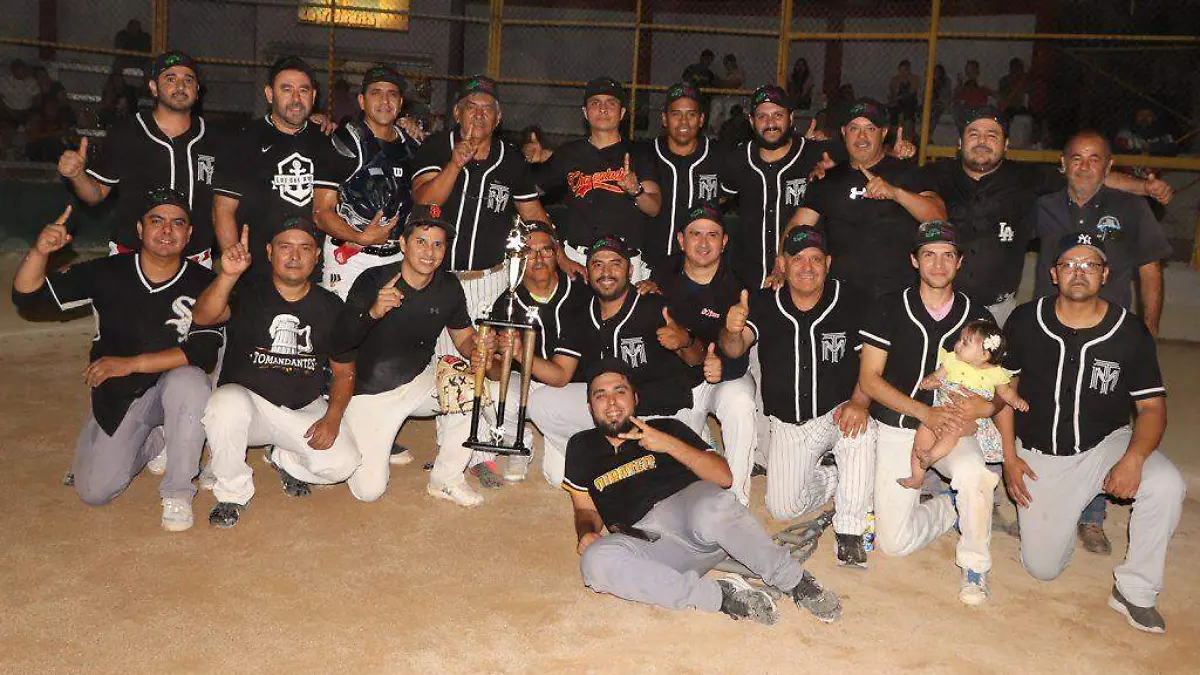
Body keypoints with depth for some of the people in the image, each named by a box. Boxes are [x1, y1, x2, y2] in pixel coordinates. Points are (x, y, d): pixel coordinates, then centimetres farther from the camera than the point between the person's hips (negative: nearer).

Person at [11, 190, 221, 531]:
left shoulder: (202, 283, -12)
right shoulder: (106, 273, -5)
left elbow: (204, 352, -23)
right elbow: (27, 297, -4)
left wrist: (129, 364, -25)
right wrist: (39, 252, -23)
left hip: (168, 390, -2)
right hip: (114, 397, 2)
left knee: (189, 381, -37)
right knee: (94, 491, -10)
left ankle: (178, 492, -18)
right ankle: (152, 444, 23)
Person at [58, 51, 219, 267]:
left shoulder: (213, 141, 6)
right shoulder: (124, 134, 1)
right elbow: (97, 193, 5)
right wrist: (76, 175, -14)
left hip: (196, 262, 2)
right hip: (128, 258, -1)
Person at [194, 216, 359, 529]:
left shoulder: (330, 307, 3)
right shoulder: (246, 292, -5)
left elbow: (344, 372, 7)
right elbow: (202, 317, -26)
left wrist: (332, 418, -9)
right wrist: (228, 275, -43)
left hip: (305, 410, 2)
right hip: (248, 398, -2)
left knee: (342, 463, -21)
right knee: (226, 403, -37)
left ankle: (283, 459, 15)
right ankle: (233, 492, -10)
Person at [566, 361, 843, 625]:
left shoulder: (667, 428, 21)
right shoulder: (582, 447, 25)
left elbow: (724, 477, 11)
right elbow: (586, 508, 26)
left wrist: (670, 445, -2)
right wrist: (586, 533, 2)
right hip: (645, 542, 1)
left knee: (711, 505, -39)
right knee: (595, 560, -34)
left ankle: (794, 580, -19)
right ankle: (717, 595, -27)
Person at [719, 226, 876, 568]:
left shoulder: (850, 304, -7)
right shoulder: (763, 305, -5)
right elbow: (734, 350, -19)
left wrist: (859, 402, -25)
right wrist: (732, 331, -44)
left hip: (836, 415, -2)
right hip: (786, 424, 2)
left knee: (863, 430, -36)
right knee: (782, 508, -6)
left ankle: (849, 530, -18)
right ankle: (836, 479, 27)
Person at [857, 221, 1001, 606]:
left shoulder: (977, 316, 3)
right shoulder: (890, 308, -4)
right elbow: (869, 379, -8)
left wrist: (984, 406, -21)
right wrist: (925, 412, -19)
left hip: (953, 428, 1)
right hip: (897, 427, 0)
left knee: (974, 474, -36)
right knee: (893, 542, -10)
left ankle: (974, 567, -9)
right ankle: (954, 508, 20)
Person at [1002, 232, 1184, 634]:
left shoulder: (1130, 332, -9)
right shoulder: (1025, 322, -7)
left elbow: (1152, 406, -6)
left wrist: (1133, 458, -24)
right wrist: (1009, 456, -5)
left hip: (1106, 445, 0)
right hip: (1040, 455, 0)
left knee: (1167, 485, -32)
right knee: (1042, 568, -2)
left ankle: (1135, 591, -10)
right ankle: (1068, 508, 32)